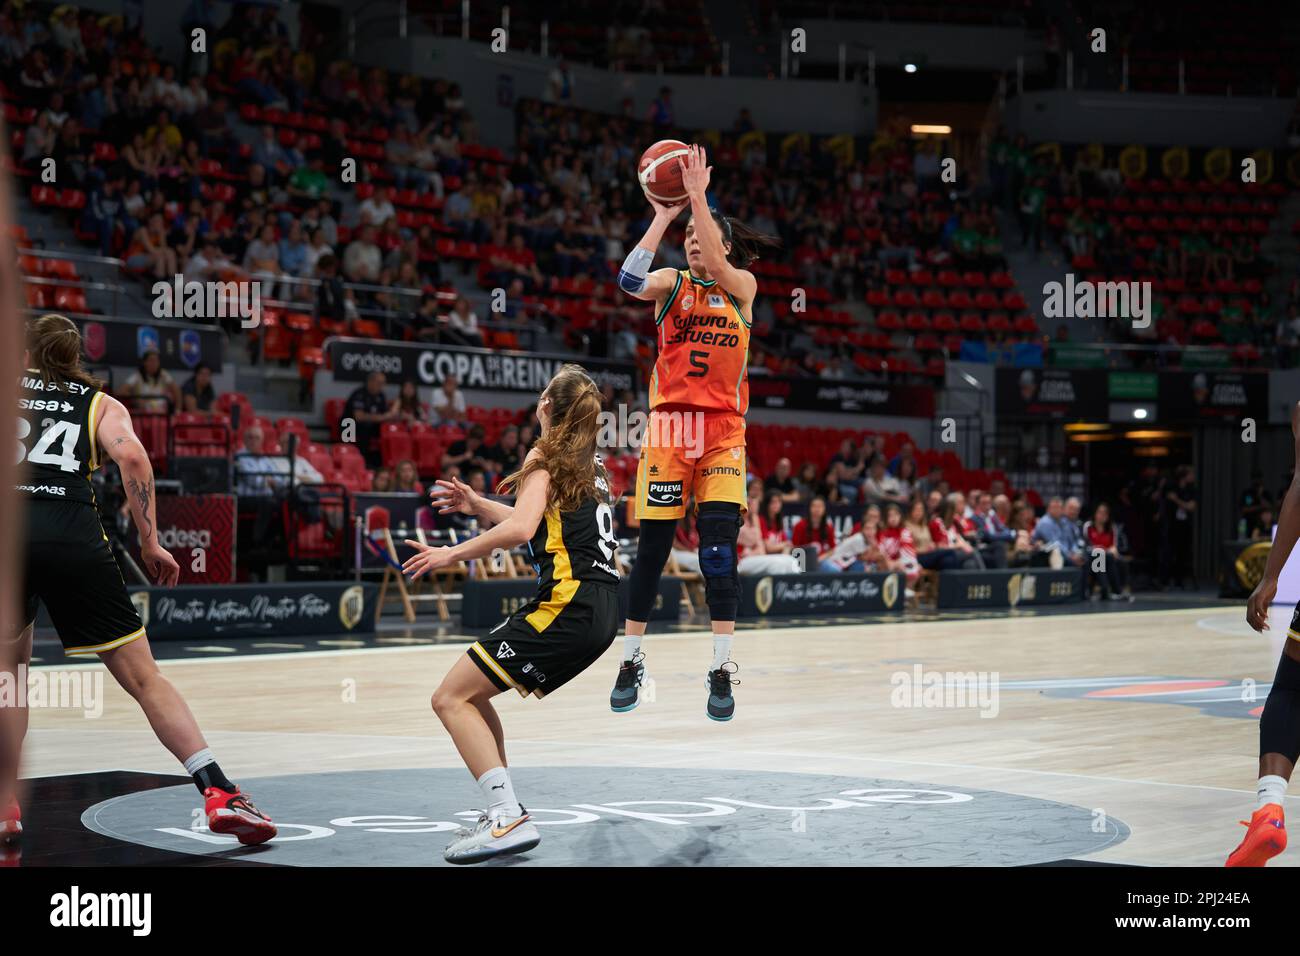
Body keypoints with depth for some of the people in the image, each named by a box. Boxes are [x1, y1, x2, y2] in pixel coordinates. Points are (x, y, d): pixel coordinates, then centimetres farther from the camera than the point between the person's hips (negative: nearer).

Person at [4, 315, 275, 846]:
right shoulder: (101, 403, 20)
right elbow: (130, 455, 0)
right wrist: (150, 543, 1)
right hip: (72, 535, -1)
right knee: (143, 678, 1)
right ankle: (218, 793, -9)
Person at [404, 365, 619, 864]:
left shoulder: (545, 457, -4)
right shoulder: (588, 465, 21)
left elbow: (520, 529, -19)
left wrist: (452, 554, -9)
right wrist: (476, 504, 28)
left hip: (568, 606, -9)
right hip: (598, 611, 9)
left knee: (451, 699, -8)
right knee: (471, 692, 19)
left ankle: (510, 817, -18)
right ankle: (502, 811, 17)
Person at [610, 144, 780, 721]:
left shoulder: (742, 286, 8)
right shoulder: (672, 282, 8)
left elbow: (717, 265, -16)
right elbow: (630, 281, -15)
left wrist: (698, 196, -21)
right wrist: (664, 215, -16)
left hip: (723, 431, 0)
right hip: (669, 424, 1)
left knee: (719, 543, -10)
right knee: (651, 547, 3)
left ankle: (722, 671, -7)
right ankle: (631, 662, 16)